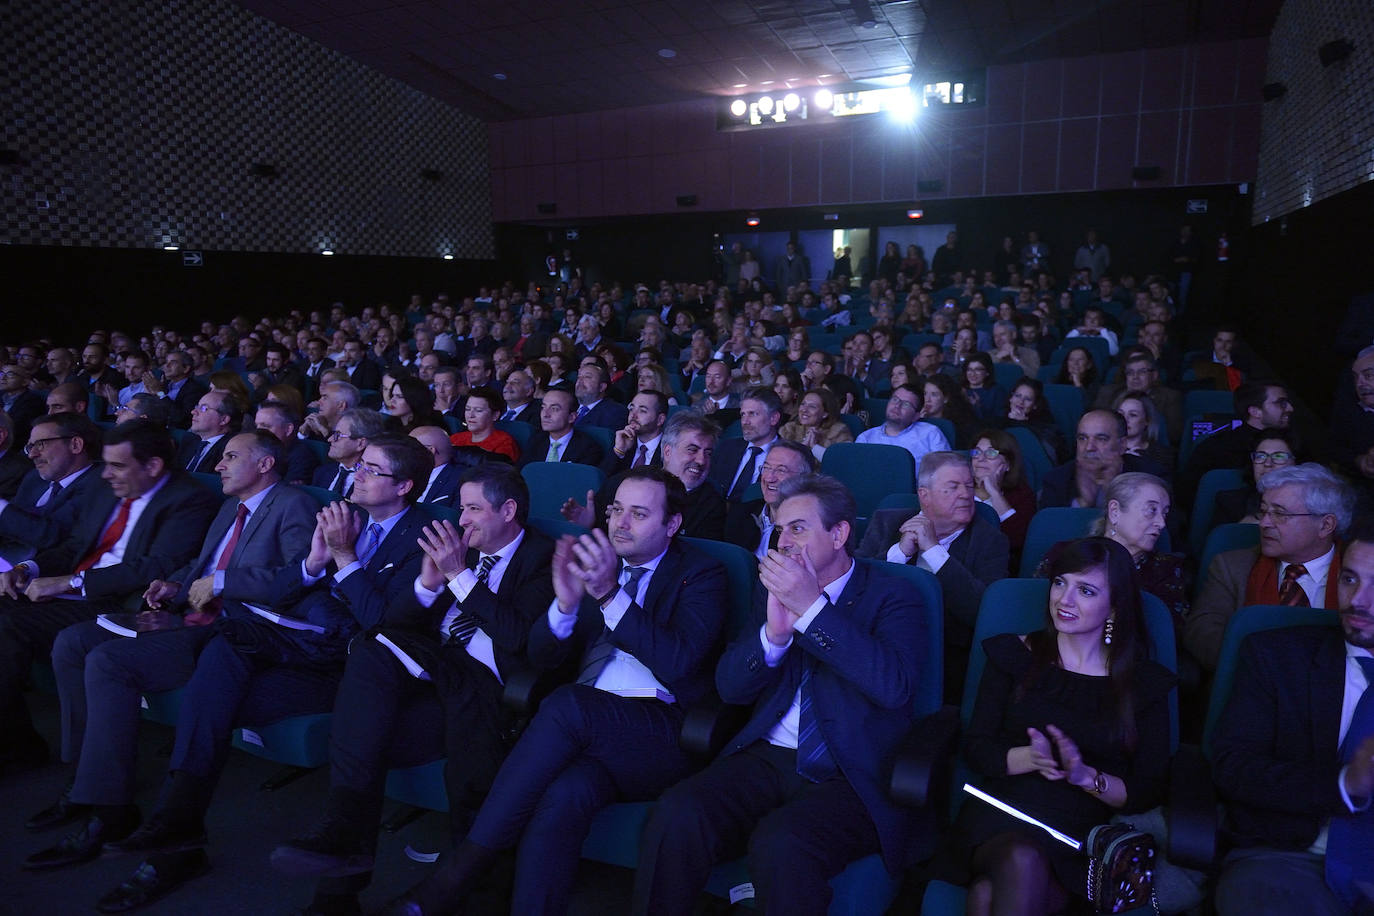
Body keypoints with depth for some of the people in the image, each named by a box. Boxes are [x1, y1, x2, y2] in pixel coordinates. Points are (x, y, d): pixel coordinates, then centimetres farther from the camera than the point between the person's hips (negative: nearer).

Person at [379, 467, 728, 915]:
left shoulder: (701, 574, 3)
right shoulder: (597, 559, 15)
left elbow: (679, 661, -14)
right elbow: (541, 654, 10)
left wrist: (611, 596, -24)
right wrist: (566, 602, -12)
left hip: (660, 733, -3)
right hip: (587, 727, 4)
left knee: (568, 704, -31)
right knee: (567, 794, -32)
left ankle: (454, 876, -22)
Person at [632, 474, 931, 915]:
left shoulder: (891, 596, 1)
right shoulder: (774, 588, 14)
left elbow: (894, 685, -18)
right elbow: (729, 686, 7)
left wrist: (812, 607, -20)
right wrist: (774, 631, -13)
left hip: (850, 777, -4)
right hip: (766, 759, 4)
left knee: (780, 842, -34)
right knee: (676, 815, -24)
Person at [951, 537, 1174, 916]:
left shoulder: (1145, 682, 10)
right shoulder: (1014, 654, 10)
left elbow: (1150, 791, 6)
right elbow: (975, 748, 5)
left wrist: (1087, 776, -13)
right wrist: (1031, 758, -14)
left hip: (1086, 834, -1)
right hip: (1001, 817, 1)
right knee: (1022, 862, -35)